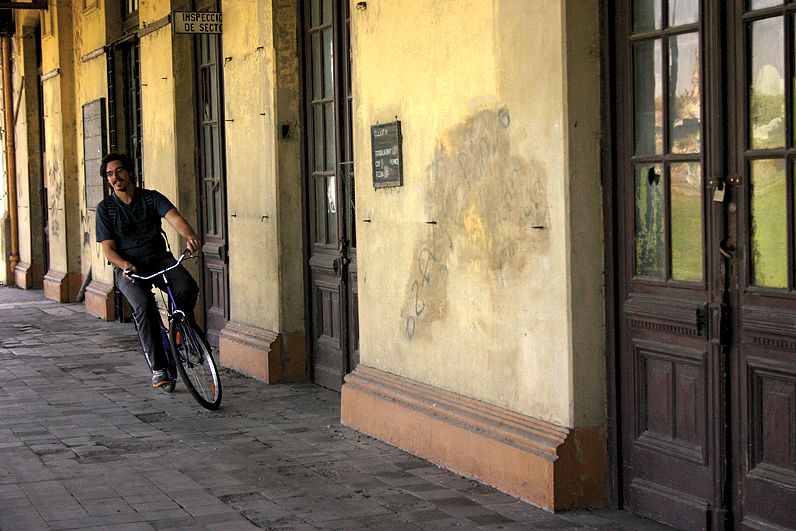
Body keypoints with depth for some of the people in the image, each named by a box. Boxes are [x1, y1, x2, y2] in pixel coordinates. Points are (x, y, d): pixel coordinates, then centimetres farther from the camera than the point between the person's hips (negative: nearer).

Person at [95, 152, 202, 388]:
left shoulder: (152, 198, 5)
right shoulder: (105, 208, 4)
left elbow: (174, 217, -14)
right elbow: (108, 248, -1)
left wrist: (189, 235, -37)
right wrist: (126, 266, -23)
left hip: (159, 259, 1)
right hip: (127, 267, -1)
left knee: (187, 288, -29)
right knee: (144, 305, -31)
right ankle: (158, 368, -25)